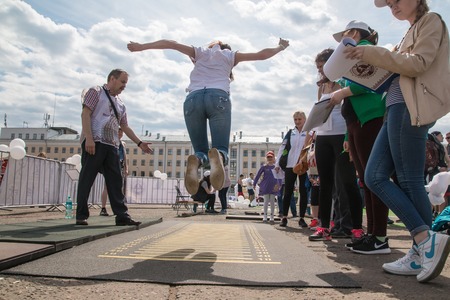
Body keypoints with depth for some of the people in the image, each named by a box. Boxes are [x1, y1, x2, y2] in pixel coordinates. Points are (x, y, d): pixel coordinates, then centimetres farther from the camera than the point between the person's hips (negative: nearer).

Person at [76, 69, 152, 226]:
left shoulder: (120, 104, 24)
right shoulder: (96, 92, 6)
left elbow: (125, 127, 26)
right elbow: (85, 114, -6)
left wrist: (139, 143, 17)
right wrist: (89, 138, -17)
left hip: (112, 145, 7)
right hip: (94, 142, -7)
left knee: (115, 181, 2)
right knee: (87, 179, -4)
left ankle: (122, 215, 3)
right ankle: (81, 215, 2)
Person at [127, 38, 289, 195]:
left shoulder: (200, 52, 31)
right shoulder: (230, 55, 28)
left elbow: (169, 43, 24)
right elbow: (262, 55, 29)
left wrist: (140, 46, 29)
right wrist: (281, 47, 47)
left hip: (193, 98, 2)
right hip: (218, 98, -2)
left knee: (201, 151, 8)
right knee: (221, 149, -1)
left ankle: (196, 161, -31)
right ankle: (217, 156, -41)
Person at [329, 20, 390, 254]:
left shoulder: (364, 48, 3)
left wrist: (343, 92, -12)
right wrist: (349, 137, 20)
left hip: (370, 119, -9)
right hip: (356, 122, 10)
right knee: (366, 179, 6)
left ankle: (380, 239, -8)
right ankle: (371, 233, 10)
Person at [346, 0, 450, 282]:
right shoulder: (411, 32, 29)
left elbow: (418, 64, -11)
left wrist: (371, 53, -12)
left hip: (411, 107, -9)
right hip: (399, 107, 9)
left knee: (409, 180, -9)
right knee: (374, 176, -2)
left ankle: (423, 248, -1)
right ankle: (425, 242, -3)